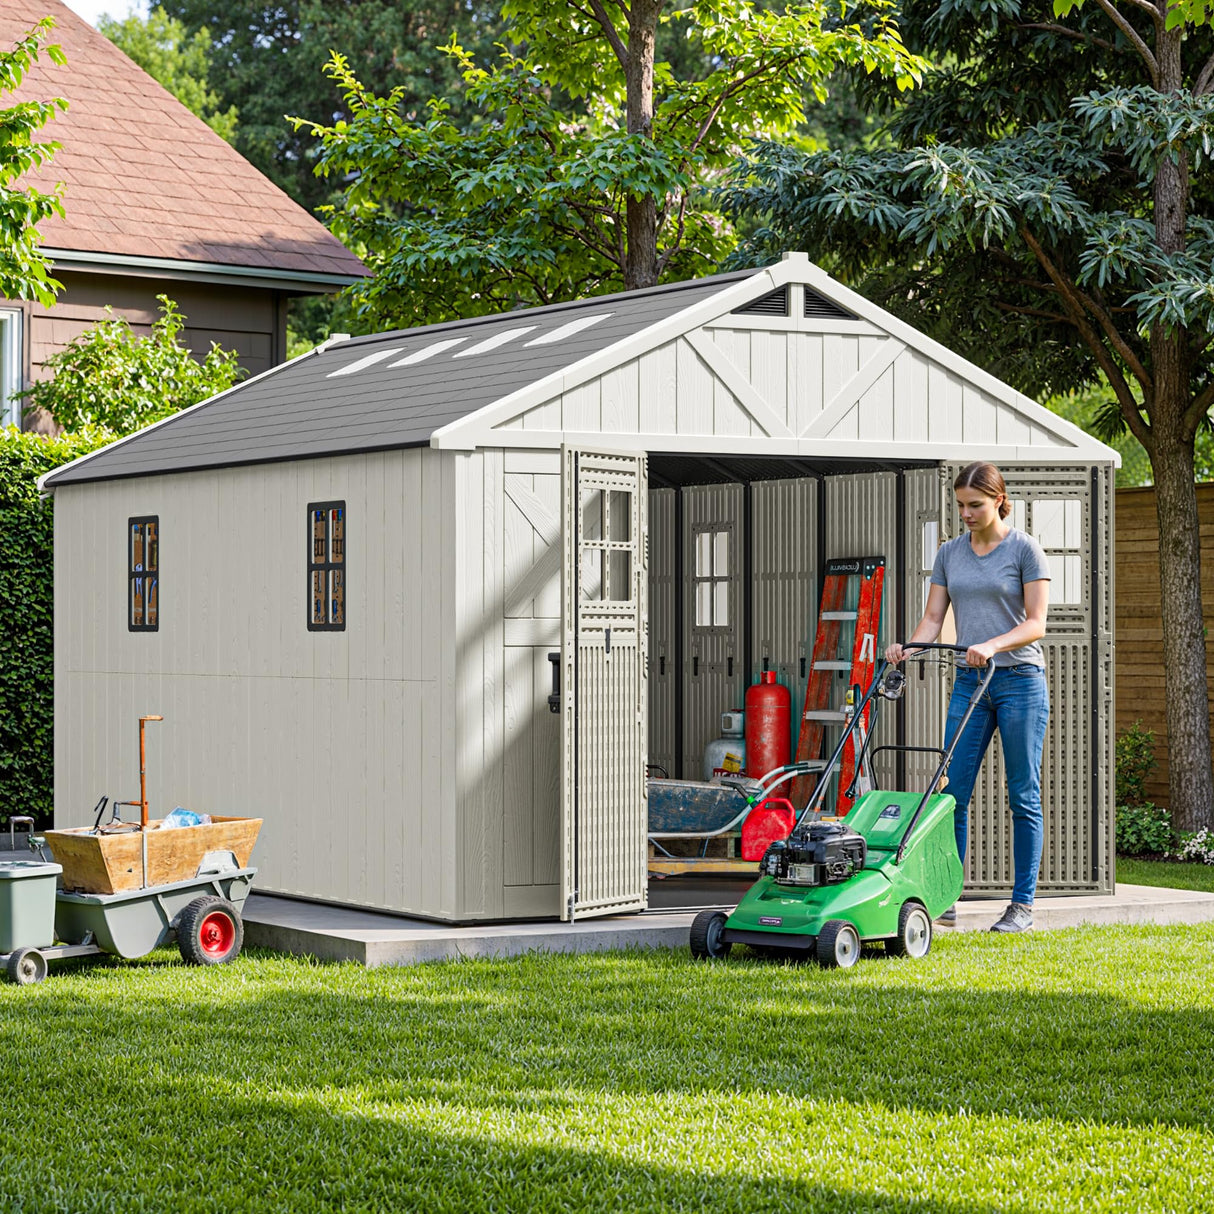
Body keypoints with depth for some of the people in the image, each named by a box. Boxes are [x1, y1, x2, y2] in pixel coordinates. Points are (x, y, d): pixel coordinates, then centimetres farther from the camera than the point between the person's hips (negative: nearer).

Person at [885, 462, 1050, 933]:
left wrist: (991, 645, -25)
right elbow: (934, 617, 8)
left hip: (1019, 679, -4)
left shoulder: (1025, 549, -3)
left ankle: (1023, 904, 5)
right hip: (970, 682, 5)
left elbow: (1036, 623, -9)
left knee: (1023, 795, 0)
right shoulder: (950, 554, 11)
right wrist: (911, 646, -12)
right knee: (953, 792, -1)